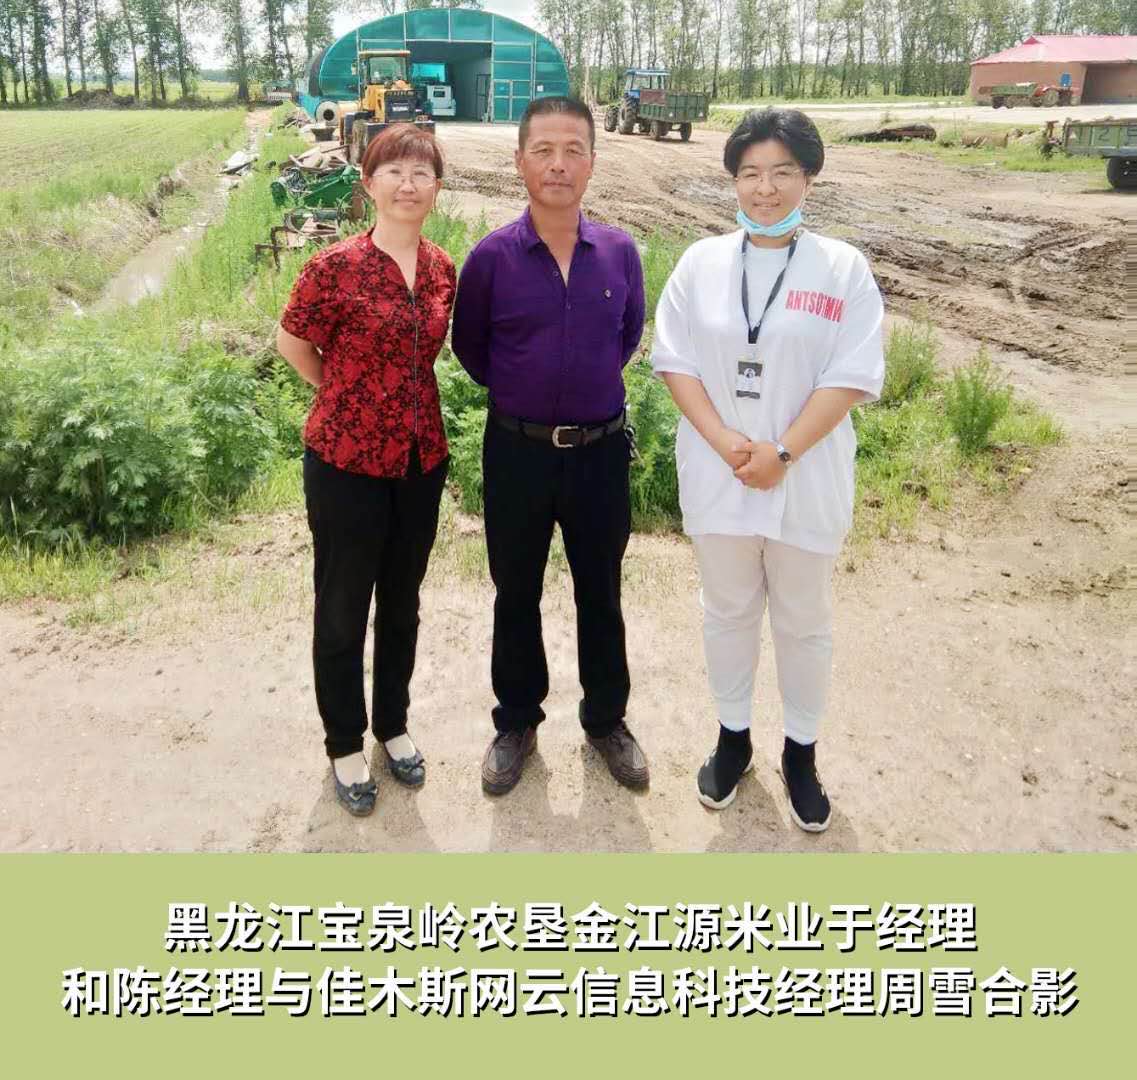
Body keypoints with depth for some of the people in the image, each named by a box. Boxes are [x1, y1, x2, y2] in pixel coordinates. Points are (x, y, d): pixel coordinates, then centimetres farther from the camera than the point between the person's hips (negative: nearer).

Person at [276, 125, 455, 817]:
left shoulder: (442, 269, 2)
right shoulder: (336, 266, -14)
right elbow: (292, 344, -1)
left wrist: (393, 398, 10)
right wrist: (346, 397, 5)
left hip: (421, 460, 5)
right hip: (347, 461, -5)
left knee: (402, 603, 18)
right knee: (343, 610, 10)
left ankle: (394, 724, 38)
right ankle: (346, 744, 29)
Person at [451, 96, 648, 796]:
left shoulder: (620, 252, -3)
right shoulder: (492, 257, -8)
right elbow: (469, 346, 8)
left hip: (602, 450, 1)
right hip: (518, 453, -1)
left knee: (601, 593, 14)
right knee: (516, 595, 13)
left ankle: (607, 719, 34)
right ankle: (516, 722, 33)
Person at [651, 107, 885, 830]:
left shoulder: (844, 268, -5)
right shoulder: (702, 262, 2)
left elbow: (852, 377, -9)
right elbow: (675, 360, -1)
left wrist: (783, 455, -18)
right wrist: (723, 439, -15)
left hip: (806, 479, -1)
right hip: (718, 474, 2)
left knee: (805, 620, 12)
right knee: (729, 611, 16)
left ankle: (802, 751, 31)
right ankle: (733, 736, 35)